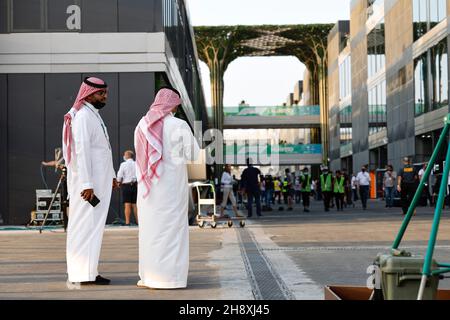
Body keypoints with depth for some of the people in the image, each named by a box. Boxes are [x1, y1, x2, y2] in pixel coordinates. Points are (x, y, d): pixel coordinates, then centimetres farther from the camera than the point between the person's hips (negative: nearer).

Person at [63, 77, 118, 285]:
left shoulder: (94, 115, 19)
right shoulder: (83, 116, -13)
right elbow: (81, 151, -20)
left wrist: (111, 175, 22)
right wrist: (86, 184, -24)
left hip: (98, 180, 10)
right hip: (89, 182, -10)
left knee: (91, 226, 11)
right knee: (87, 225, -8)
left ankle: (86, 272, 17)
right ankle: (85, 274, -6)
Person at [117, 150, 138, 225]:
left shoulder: (123, 164, -5)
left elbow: (119, 177, -7)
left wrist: (119, 183, 11)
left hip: (126, 185, -4)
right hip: (135, 185, 4)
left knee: (127, 205, -5)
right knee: (134, 204, 10)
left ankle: (127, 222, -8)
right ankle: (137, 221, 10)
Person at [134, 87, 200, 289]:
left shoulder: (142, 125, 4)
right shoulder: (179, 126, -10)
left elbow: (140, 155, 12)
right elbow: (194, 154, -6)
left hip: (148, 185, 4)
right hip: (172, 184, -4)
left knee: (149, 228, 11)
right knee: (172, 227, 2)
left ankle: (149, 276, 14)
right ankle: (170, 276, 2)